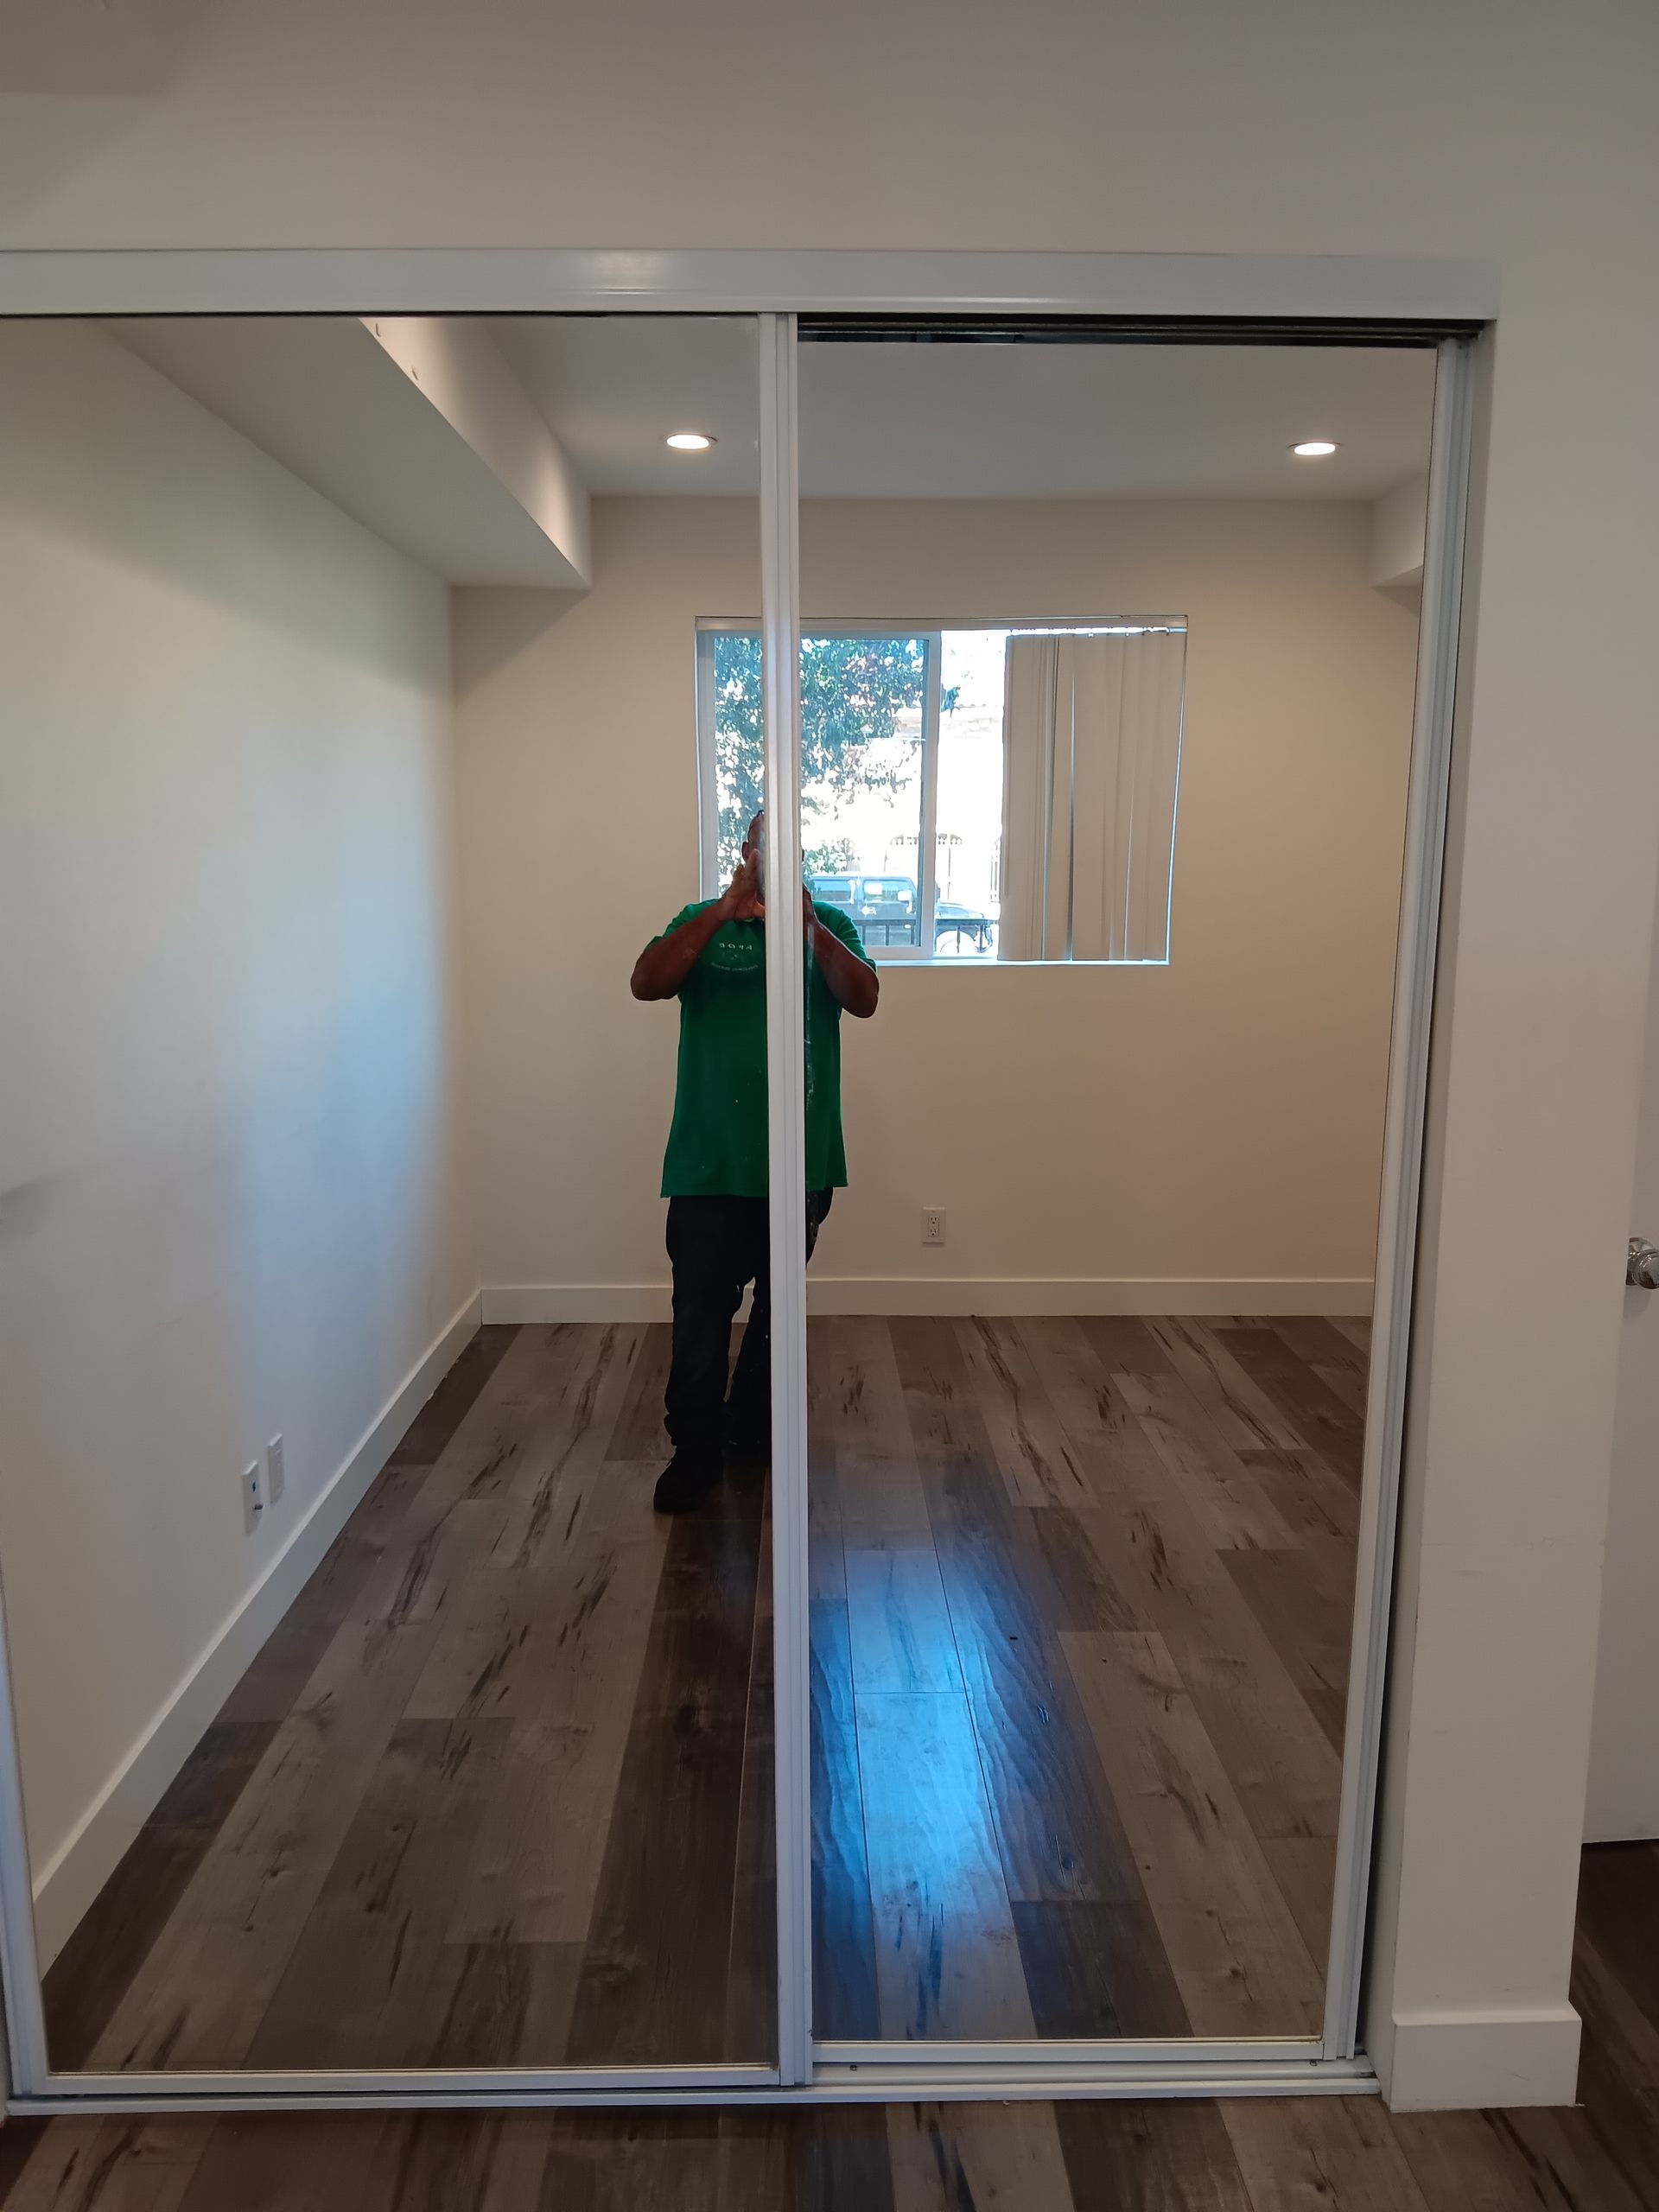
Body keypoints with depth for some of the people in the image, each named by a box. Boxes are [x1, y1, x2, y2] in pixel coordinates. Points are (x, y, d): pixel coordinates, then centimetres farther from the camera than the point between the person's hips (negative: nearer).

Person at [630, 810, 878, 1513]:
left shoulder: (829, 924, 4)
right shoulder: (701, 919, 3)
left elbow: (864, 1000, -12)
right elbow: (646, 983, -14)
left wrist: (805, 923, -24)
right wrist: (724, 911, -23)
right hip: (710, 1159, -1)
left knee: (779, 1306, 15)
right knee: (700, 1311, 1)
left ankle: (756, 1428, 33)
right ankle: (696, 1447, 16)